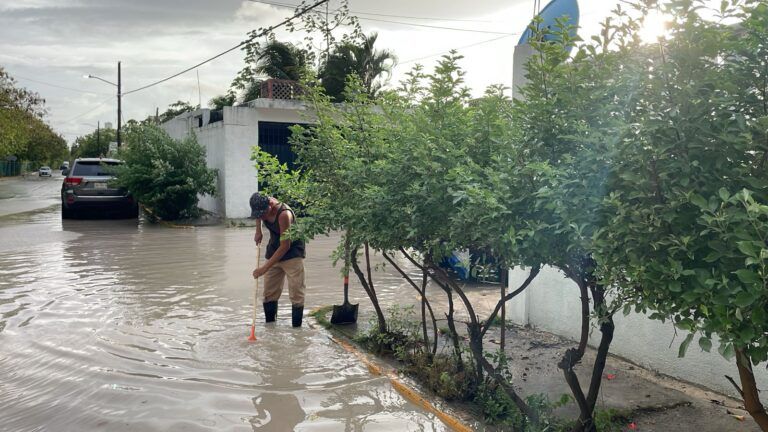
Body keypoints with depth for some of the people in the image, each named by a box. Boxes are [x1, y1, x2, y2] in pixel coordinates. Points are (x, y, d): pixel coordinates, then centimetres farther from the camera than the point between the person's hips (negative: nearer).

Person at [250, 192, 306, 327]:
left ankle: (297, 329, -5)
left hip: (292, 254, -7)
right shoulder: (263, 204, -10)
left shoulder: (284, 214, -30)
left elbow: (285, 245, -28)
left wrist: (265, 267, -27)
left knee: (296, 293, -10)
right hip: (273, 253, 7)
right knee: (269, 293, 7)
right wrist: (258, 231, 7)